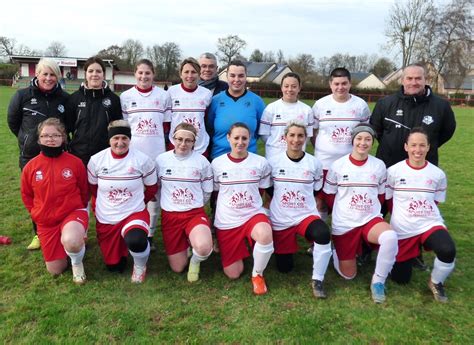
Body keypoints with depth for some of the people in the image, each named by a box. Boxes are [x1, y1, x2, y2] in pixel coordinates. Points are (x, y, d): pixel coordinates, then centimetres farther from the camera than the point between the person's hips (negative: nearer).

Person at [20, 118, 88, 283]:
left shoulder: (75, 162, -11)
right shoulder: (30, 166, -6)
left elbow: (84, 191, 4)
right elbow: (26, 195, 11)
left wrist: (78, 212, 5)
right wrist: (38, 214, 5)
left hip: (73, 213, -3)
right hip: (45, 221, 3)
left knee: (71, 242, -39)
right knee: (55, 270, 7)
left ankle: (77, 263, -2)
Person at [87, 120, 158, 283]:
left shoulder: (142, 159, -11)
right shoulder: (96, 160, -7)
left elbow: (152, 188, 4)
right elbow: (93, 187, 11)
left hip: (134, 214, -2)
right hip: (105, 219, 3)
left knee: (136, 242, -37)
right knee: (114, 267, 11)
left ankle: (140, 267, -1)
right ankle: (122, 243, 44)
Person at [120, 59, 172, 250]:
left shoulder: (164, 96, 4)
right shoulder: (125, 96, 4)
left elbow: (167, 126, 7)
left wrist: (169, 149, 4)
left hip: (157, 152, 0)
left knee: (154, 194, 7)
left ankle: (149, 235, 20)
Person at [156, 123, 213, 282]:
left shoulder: (202, 161, -4)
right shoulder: (161, 159, -2)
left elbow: (207, 192, 7)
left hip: (195, 214, -1)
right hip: (169, 215, 2)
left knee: (204, 248, -33)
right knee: (177, 268, 4)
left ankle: (195, 261, 5)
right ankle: (185, 244, 37)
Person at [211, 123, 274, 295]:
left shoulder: (261, 163, -2)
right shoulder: (217, 164, -2)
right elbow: (214, 194, 8)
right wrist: (215, 221, 11)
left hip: (254, 214, -1)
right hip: (226, 222, 1)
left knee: (265, 235, -38)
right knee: (233, 274, 2)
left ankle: (257, 274, -7)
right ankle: (239, 249, 38)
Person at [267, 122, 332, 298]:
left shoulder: (314, 163, -2)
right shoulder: (273, 162, -4)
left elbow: (317, 192, 11)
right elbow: (268, 190, 8)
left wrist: (306, 204, 3)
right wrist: (280, 204, 5)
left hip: (307, 215, 0)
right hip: (280, 220, 1)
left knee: (323, 234, -35)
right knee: (284, 267, 7)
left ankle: (317, 280, -14)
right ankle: (289, 247, 43)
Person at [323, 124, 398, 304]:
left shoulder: (379, 165, -1)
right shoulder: (338, 165, -7)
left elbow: (381, 196, 12)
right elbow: (329, 196, 4)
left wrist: (368, 209, 6)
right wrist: (344, 211, 6)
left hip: (371, 220, 1)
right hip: (344, 224, -1)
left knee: (390, 237, -34)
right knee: (348, 275, 4)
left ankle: (378, 282, -10)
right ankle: (334, 251, 37)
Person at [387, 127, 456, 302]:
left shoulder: (438, 174, -1)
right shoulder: (393, 171, -7)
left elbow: (435, 202, 12)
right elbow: (388, 200, 5)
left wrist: (423, 214, 6)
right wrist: (402, 217, 8)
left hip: (430, 224, 1)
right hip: (402, 229, 0)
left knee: (448, 251, -33)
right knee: (400, 279, 7)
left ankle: (436, 282, 1)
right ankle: (410, 254, 43)